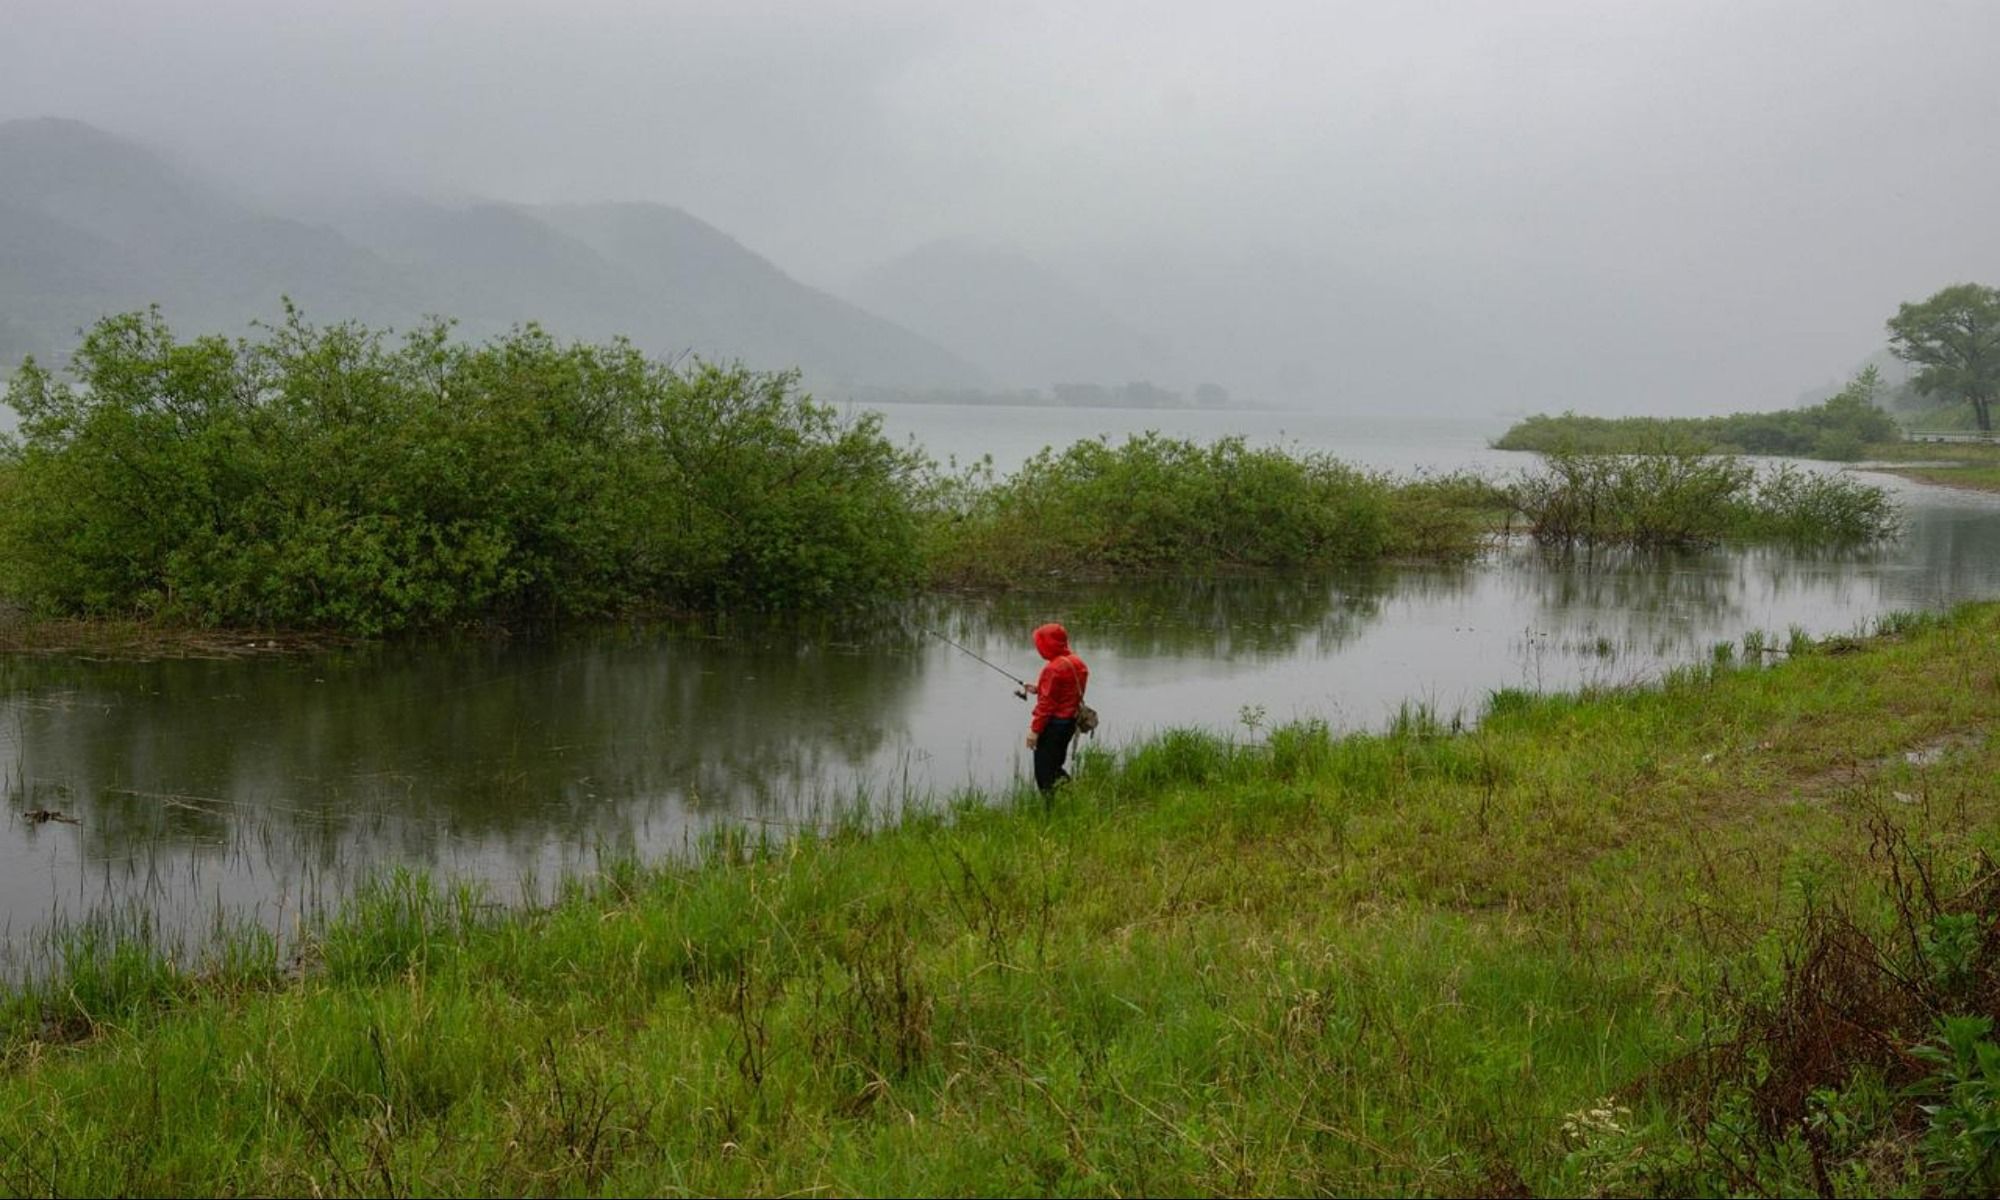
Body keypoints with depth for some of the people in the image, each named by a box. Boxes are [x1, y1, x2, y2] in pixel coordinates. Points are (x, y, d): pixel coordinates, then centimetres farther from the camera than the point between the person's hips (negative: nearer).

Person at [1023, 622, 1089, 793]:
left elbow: (1047, 702, -21)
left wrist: (1035, 729, -17)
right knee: (1055, 766, 21)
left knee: (1044, 772, -3)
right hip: (1070, 721, 9)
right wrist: (1039, 689, 15)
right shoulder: (1077, 663, 7)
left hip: (1054, 723, -9)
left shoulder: (1053, 668, -20)